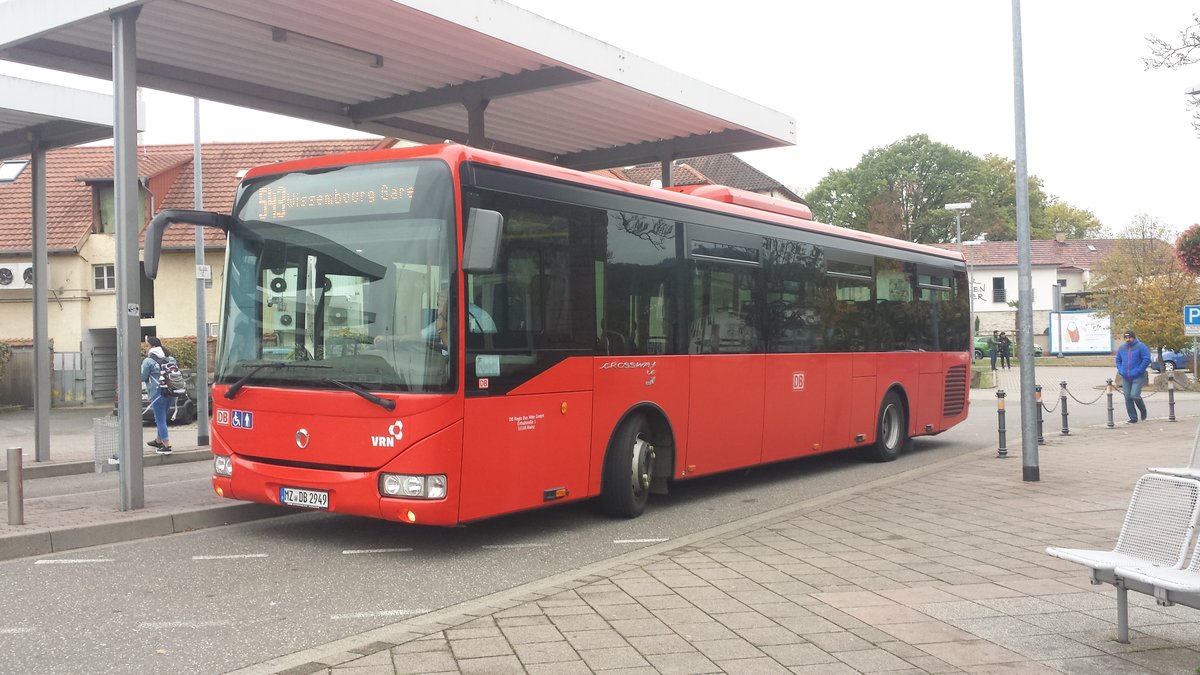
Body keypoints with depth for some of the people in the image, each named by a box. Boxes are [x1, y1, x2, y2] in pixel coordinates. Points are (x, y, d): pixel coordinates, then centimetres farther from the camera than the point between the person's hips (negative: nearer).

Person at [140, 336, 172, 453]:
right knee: (161, 418, 22)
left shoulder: (148, 361, -9)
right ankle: (158, 441, 35)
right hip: (169, 392, 7)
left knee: (160, 420, -3)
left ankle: (167, 446, -5)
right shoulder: (166, 359, 10)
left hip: (157, 393, -7)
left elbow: (142, 377, -3)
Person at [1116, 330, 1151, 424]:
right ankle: (1133, 418, 11)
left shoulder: (1141, 347, -5)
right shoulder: (1121, 348, 11)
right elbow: (1118, 360, 22)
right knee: (1128, 398, 2)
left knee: (1134, 395, -16)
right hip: (1125, 378, 5)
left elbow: (1146, 360, -10)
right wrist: (1120, 370, 6)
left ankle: (1143, 411, 13)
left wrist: (1139, 371, -14)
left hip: (1137, 377, -5)